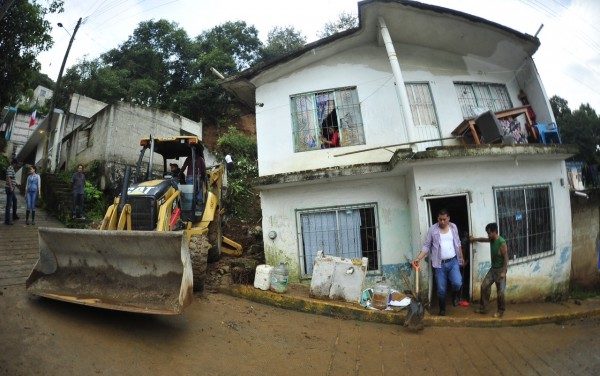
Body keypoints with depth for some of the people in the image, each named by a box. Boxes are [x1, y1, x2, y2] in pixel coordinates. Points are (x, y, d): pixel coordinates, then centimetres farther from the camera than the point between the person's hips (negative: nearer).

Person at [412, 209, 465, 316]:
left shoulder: (453, 227, 3)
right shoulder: (432, 229, -7)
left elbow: (458, 243, 15)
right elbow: (426, 246, -6)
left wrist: (461, 257, 18)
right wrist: (418, 258, -16)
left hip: (453, 261, 2)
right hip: (439, 264, -2)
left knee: (457, 283, -17)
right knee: (441, 289, 4)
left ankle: (455, 295, 18)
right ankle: (442, 309, 26)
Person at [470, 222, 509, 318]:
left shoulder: (502, 242, -22)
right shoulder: (492, 240, 2)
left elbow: (506, 258, -20)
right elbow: (484, 239, 28)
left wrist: (504, 272, -22)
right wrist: (475, 239, 29)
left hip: (500, 269, -8)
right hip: (493, 268, 8)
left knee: (500, 291, 0)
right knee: (484, 286, 6)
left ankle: (501, 311, 18)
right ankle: (483, 308, 15)